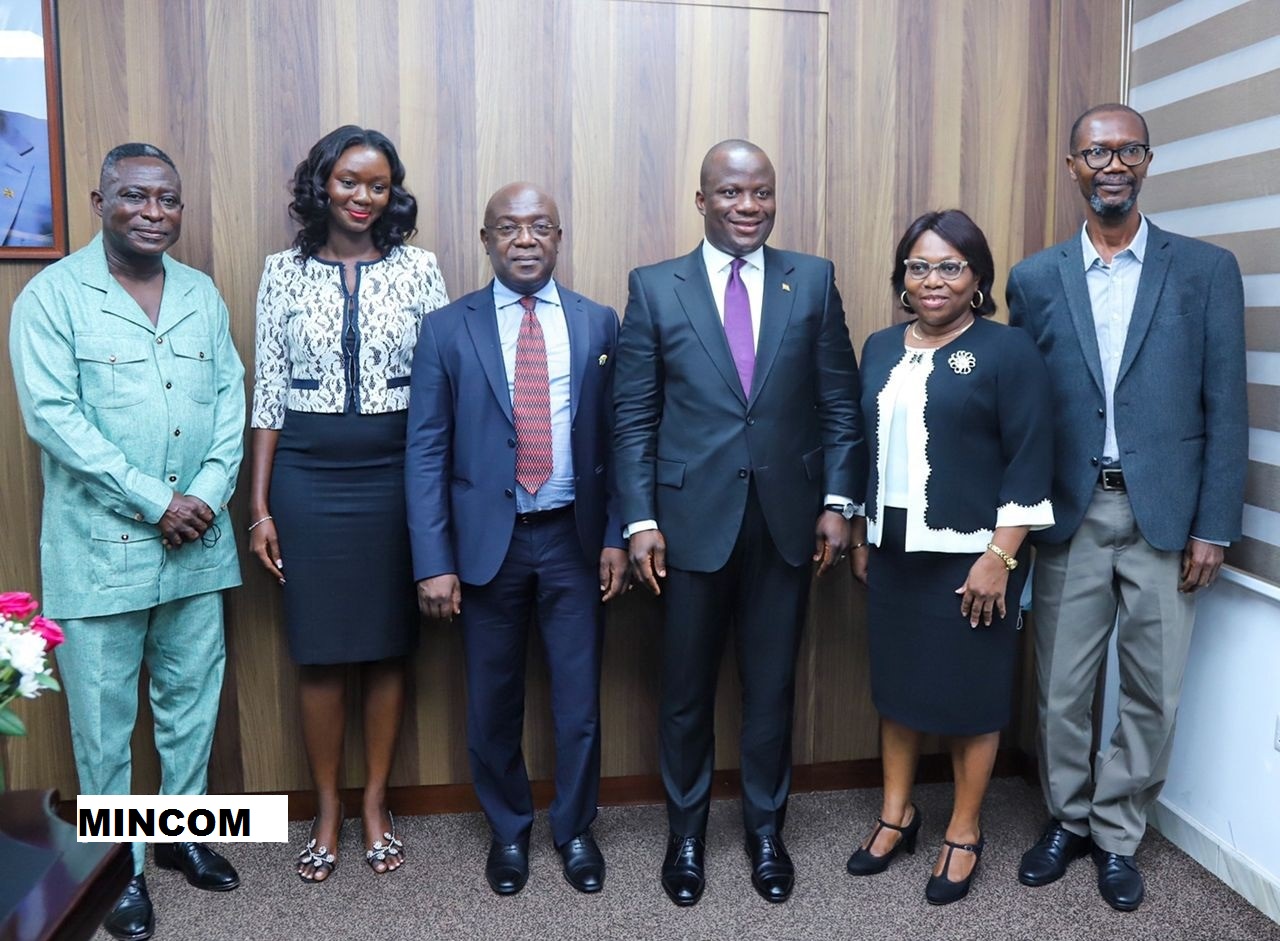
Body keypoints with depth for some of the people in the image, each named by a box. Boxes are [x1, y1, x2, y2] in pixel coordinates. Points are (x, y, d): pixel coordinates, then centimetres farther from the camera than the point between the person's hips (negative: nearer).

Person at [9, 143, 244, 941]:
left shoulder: (202, 295, 9)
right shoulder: (53, 296, -6)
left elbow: (231, 399, 6)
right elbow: (53, 416, -13)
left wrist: (209, 493, -9)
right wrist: (155, 501, -16)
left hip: (197, 544, 4)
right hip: (101, 547, -4)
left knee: (194, 698, 15)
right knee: (105, 718, 7)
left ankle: (183, 831, 35)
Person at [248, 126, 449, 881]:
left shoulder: (417, 268, 2)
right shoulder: (284, 272, 3)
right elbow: (269, 394, 3)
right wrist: (260, 506, 1)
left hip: (395, 476, 0)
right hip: (308, 478, 0)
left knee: (388, 645, 9)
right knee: (319, 650, 7)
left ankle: (376, 803, 26)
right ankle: (328, 810, 25)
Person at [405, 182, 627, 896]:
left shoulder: (599, 323, 3)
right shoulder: (448, 329, -1)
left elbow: (618, 437, 4)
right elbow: (426, 452, -4)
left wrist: (616, 536, -2)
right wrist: (434, 562, -9)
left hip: (575, 540, 1)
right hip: (487, 540, 0)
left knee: (580, 701, 10)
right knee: (493, 704, 13)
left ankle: (575, 829, 33)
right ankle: (509, 830, 36)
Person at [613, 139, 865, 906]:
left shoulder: (814, 280, 4)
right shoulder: (654, 288, 1)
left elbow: (840, 401, 5)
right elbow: (635, 416, 0)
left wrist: (839, 502, -1)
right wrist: (640, 519, -6)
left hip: (787, 521, 1)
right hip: (692, 519, -1)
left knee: (773, 686, 12)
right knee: (687, 690, 11)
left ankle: (767, 832, 32)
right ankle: (687, 834, 32)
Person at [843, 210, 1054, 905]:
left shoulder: (1008, 350, -7)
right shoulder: (881, 349, 9)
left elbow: (1030, 462, -11)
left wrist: (999, 556, -16)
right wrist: (860, 537, 12)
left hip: (970, 556, -5)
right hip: (893, 553, 5)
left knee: (969, 693, 6)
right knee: (896, 684, 13)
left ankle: (964, 833, 23)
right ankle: (896, 816, 30)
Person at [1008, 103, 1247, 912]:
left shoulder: (1207, 269, 1)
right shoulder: (1035, 279, 4)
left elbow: (1225, 408, -1)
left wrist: (1213, 527, -5)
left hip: (1164, 516, -1)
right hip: (1071, 516, 1)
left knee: (1153, 693, 8)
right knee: (1063, 687, 10)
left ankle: (1117, 835, 27)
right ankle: (1068, 820, 31)